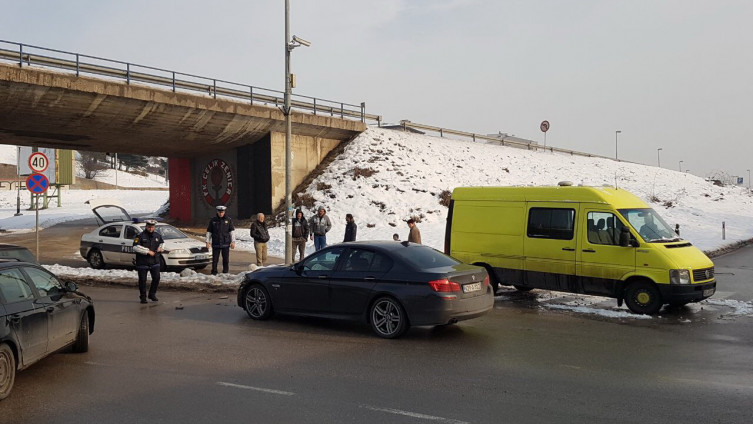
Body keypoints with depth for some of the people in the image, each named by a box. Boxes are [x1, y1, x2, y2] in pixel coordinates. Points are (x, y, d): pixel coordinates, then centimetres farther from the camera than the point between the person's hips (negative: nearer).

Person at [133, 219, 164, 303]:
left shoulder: (158, 236, 9)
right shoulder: (140, 236, -7)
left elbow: (162, 242, 30)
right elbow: (135, 247, -19)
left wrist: (160, 247, 7)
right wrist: (148, 251, -20)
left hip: (154, 262, 4)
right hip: (142, 262, -4)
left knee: (156, 278, 1)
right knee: (142, 280, 3)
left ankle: (152, 294, 20)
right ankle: (143, 297, 16)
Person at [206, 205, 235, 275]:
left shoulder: (228, 220, 5)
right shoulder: (213, 220, 6)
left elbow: (232, 231, 4)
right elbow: (209, 232, 10)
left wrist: (233, 241, -3)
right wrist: (207, 241, 4)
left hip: (225, 244, 0)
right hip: (216, 244, 0)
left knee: (226, 259, 3)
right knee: (215, 259, 0)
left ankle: (225, 273, 12)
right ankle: (214, 273, 8)